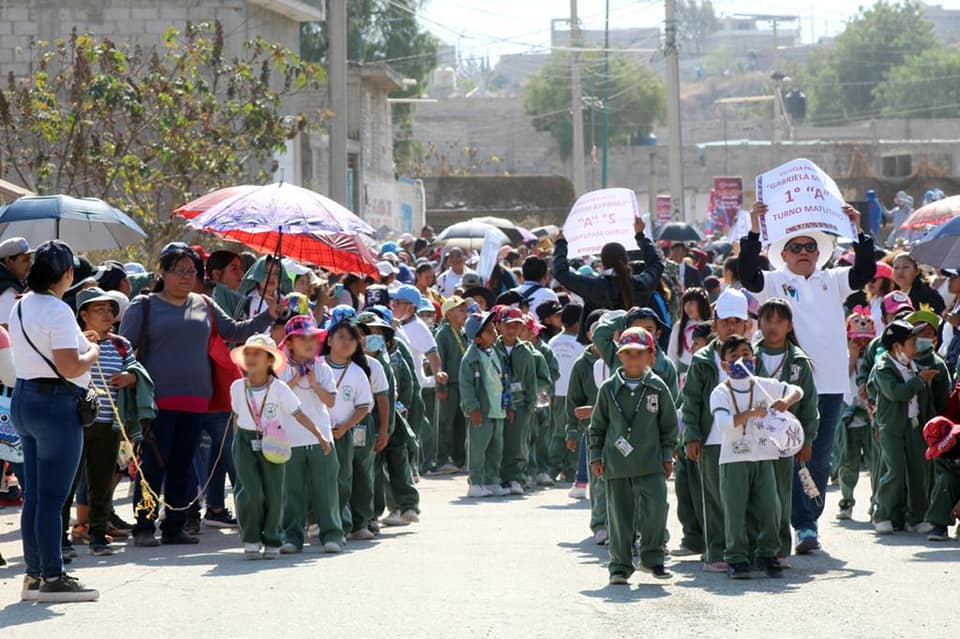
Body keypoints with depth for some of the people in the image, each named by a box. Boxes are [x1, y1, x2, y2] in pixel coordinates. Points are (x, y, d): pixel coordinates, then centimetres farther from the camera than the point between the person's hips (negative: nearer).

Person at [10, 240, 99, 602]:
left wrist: (79, 342, 18)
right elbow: (69, 368, -21)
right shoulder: (58, 312, -17)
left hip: (23, 398, 9)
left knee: (33, 495, 13)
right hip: (56, 404, -9)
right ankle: (52, 578, -3)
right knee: (52, 497, -5)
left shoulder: (21, 307, 11)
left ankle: (35, 574, 18)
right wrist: (92, 353, -3)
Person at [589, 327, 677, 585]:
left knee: (656, 507, -11)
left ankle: (652, 557, 6)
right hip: (616, 463, 0)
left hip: (650, 462, 0)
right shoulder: (609, 389, 4)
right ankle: (620, 566, 10)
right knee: (620, 515, 3)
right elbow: (597, 425, 10)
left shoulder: (657, 388, 3)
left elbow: (669, 424, 10)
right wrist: (596, 455, 5)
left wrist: (667, 456, 7)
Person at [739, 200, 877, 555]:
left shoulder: (832, 281, 14)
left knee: (820, 459, 8)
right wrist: (754, 233, -21)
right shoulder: (775, 283, 4)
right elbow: (748, 275, -12)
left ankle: (811, 520, 18)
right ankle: (803, 526, -7)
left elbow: (865, 271, 4)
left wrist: (859, 232, -7)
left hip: (830, 385, 3)